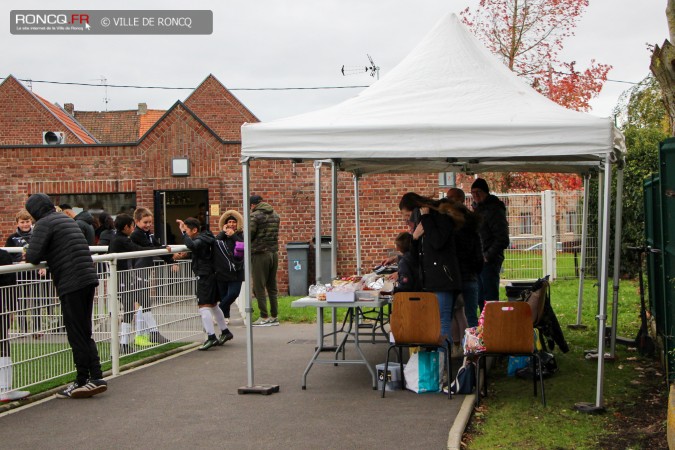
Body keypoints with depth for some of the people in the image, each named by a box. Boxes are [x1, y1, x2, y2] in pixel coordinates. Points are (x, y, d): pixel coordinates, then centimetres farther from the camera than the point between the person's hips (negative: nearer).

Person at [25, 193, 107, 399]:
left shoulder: (44, 223, -6)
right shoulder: (67, 219, 21)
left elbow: (33, 256, -14)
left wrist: (28, 256, 9)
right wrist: (43, 258, 19)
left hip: (71, 284, -8)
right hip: (88, 279, 8)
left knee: (77, 335, -1)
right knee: (84, 333, 13)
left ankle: (83, 380, 4)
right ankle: (96, 377, 11)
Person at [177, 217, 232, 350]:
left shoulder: (200, 240, -17)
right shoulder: (205, 238, 13)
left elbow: (191, 245, -38)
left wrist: (183, 232, -29)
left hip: (204, 276, -10)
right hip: (211, 274, 10)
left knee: (204, 306, -11)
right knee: (213, 305, 20)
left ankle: (211, 337, -16)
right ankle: (225, 332, 28)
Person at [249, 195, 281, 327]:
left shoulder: (254, 216, -10)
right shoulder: (275, 215, 12)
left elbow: (248, 235, -13)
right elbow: (275, 234, 12)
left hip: (259, 254, -7)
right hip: (274, 253, 7)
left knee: (259, 287, -1)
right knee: (272, 286, 11)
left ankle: (264, 317, -2)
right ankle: (274, 316, 13)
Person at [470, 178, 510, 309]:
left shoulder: (494, 210, -10)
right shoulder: (477, 209, 17)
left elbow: (502, 240, -16)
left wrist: (487, 257, -16)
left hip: (489, 263, -9)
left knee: (490, 300, -8)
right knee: (481, 300, 11)